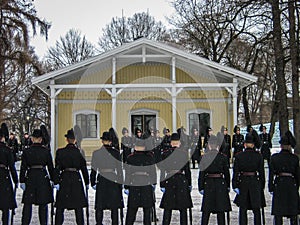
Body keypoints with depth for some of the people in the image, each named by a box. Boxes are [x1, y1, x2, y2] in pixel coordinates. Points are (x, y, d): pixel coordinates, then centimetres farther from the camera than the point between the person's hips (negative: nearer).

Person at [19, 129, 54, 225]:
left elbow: (23, 167, -2)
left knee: (27, 203, 8)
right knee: (43, 204, 7)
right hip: (43, 178, 0)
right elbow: (50, 167, 0)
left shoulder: (26, 151, -3)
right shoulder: (46, 151, -3)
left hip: (30, 178, 0)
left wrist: (22, 181, 3)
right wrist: (52, 180, 9)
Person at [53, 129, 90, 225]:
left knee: (60, 207, 8)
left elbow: (57, 168, -6)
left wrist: (56, 182, -4)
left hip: (64, 180, 0)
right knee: (79, 207, 6)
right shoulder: (79, 152, -2)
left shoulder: (60, 152, -4)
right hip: (77, 180, 0)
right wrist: (87, 183, 9)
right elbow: (84, 169, 2)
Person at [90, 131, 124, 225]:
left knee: (99, 207, 6)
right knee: (114, 207, 7)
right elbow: (119, 169, -1)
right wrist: (120, 183, 4)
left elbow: (93, 170, 2)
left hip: (101, 181, 0)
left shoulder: (96, 153, 0)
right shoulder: (116, 152, -2)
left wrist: (93, 183, 11)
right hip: (113, 180, 0)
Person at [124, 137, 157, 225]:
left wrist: (126, 187, 2)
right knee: (147, 210, 8)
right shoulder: (150, 157, -3)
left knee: (131, 209, 7)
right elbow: (153, 172, 1)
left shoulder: (130, 158, -4)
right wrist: (153, 184, 10)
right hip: (147, 186, 0)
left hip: (133, 186, 0)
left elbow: (127, 174, -3)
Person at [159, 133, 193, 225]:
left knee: (167, 208, 5)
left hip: (169, 181, 0)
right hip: (182, 181, 0)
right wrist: (189, 184, 8)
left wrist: (162, 185, -2)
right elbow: (188, 170, 0)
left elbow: (162, 170, -5)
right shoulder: (184, 153, -2)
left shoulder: (165, 153, -3)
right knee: (183, 208, 7)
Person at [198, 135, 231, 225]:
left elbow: (201, 174, -3)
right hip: (220, 184, 0)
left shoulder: (204, 157, -3)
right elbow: (226, 173, 0)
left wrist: (201, 188, 3)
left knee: (206, 211, 7)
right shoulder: (223, 157, -4)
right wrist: (228, 186, 11)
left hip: (208, 184, 1)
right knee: (221, 210, 6)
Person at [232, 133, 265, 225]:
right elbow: (261, 172, 1)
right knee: (256, 209, 8)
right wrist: (262, 185, 9)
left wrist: (235, 186, -1)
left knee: (243, 209, 6)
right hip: (255, 183, 0)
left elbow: (235, 172, -5)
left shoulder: (238, 156, -4)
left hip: (243, 183, 0)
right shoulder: (258, 156, -2)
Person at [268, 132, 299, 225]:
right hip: (292, 184, 1)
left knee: (278, 213, 2)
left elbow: (271, 174, -3)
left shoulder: (274, 157, -3)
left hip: (279, 184, -1)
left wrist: (271, 188, 3)